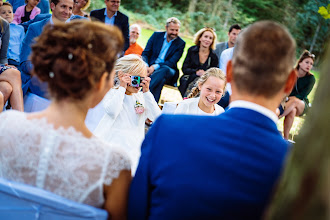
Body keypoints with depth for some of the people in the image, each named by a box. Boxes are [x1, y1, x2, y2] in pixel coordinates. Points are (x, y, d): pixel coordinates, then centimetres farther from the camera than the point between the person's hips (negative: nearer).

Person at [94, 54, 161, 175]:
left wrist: (146, 92, -3)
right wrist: (122, 88, -10)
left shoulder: (141, 97, 14)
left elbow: (157, 116, 1)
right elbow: (112, 111, -18)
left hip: (134, 146, 3)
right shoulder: (112, 93, 4)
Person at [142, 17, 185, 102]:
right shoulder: (156, 35, 11)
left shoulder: (181, 43, 4)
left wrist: (154, 67, -24)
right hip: (150, 67, 2)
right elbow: (145, 53, 6)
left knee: (165, 70, -37)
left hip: (166, 70, -2)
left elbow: (172, 62, -8)